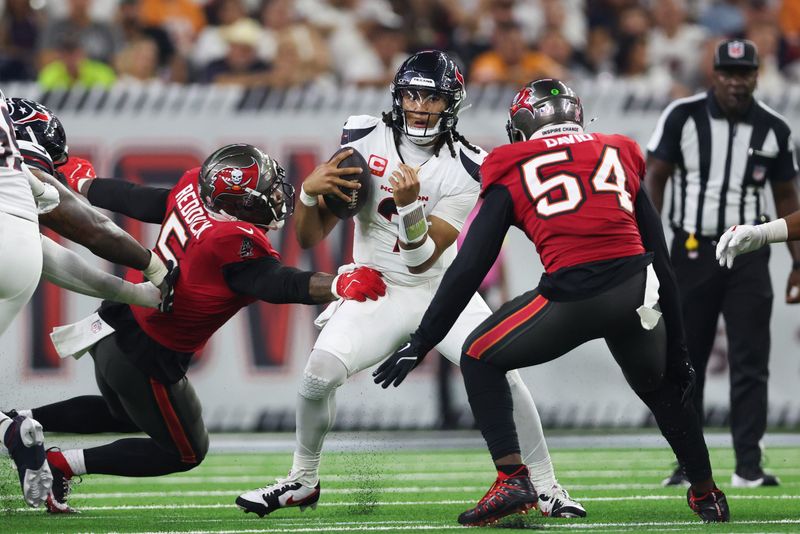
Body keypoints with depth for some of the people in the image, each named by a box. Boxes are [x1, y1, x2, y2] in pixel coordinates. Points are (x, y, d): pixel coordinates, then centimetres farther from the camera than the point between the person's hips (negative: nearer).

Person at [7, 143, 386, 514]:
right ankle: (62, 465, 7)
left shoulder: (191, 191, -6)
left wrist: (80, 185, 27)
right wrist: (340, 286, -50)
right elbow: (277, 284, -40)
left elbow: (131, 199, 8)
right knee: (186, 453, 14)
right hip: (147, 360, -8)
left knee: (124, 414, 36)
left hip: (116, 323, 9)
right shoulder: (236, 243, -28)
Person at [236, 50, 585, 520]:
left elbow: (421, 260, -20)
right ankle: (303, 481, 2)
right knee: (321, 371, -22)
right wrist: (310, 192, -25)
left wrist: (411, 206, -36)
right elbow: (311, 238, -5)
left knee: (500, 372, -20)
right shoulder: (365, 139, -9)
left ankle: (546, 488, -2)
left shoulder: (465, 169, -14)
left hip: (441, 288, -1)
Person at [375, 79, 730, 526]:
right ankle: (707, 494, 38)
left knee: (481, 360, 20)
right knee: (661, 385, 33)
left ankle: (512, 480, 6)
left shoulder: (514, 174, 13)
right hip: (638, 296, 4)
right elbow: (660, 262, 22)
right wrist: (676, 348, 29)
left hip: (572, 296, -4)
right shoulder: (619, 157, 21)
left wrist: (421, 344, 15)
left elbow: (469, 269, 9)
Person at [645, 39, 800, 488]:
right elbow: (655, 178, -2)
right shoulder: (683, 117, -3)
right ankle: (687, 464, 12)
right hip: (692, 250, -1)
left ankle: (749, 467, -4)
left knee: (751, 363, -5)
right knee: (686, 361, 4)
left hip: (748, 254, 1)